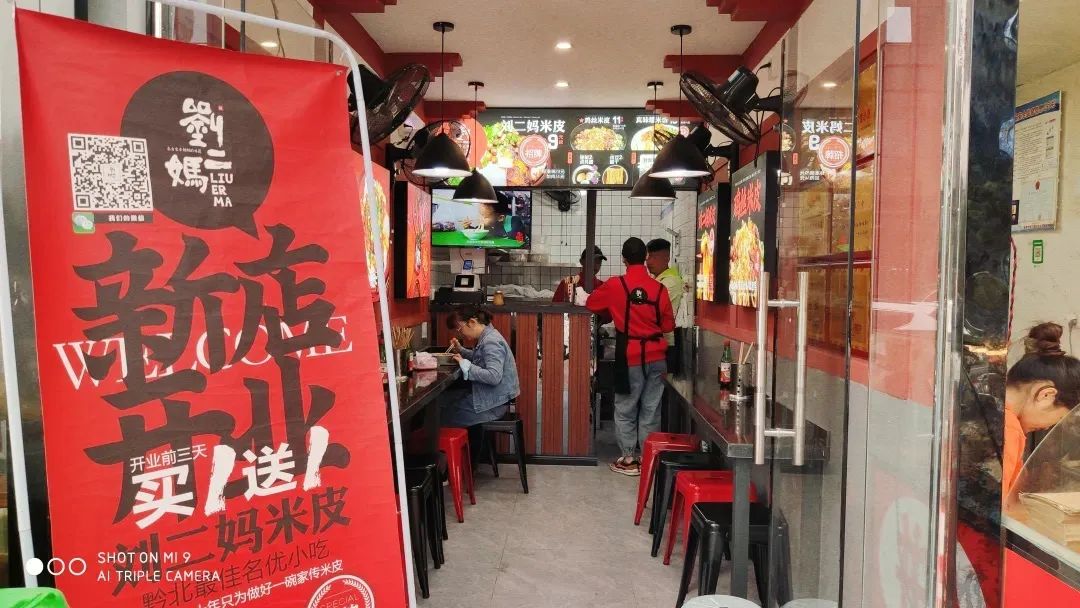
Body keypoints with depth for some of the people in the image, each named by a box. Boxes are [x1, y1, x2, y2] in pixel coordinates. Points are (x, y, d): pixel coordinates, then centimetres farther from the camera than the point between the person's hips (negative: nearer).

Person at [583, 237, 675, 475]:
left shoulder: (615, 285, -7)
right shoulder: (659, 288, -3)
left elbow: (591, 304, 9)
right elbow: (669, 325, 4)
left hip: (630, 356, -2)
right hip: (655, 356, 2)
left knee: (626, 409, 10)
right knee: (650, 410, 10)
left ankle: (629, 459, 16)